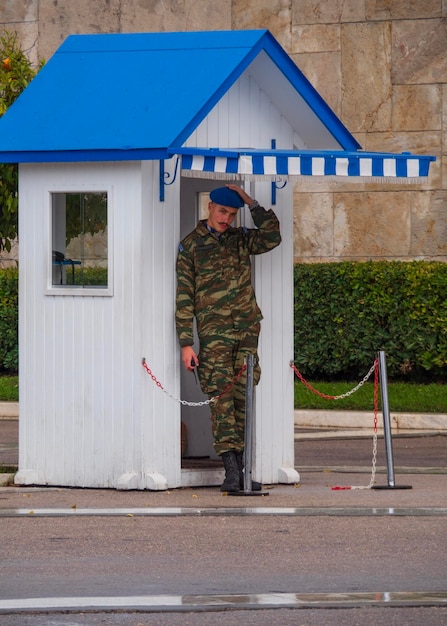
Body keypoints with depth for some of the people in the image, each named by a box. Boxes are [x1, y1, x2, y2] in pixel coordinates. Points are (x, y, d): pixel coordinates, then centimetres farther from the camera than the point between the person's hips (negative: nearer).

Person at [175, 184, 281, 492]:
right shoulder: (191, 245, 3)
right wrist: (186, 343, -7)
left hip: (247, 328, 4)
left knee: (241, 398, 3)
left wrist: (252, 203, -3)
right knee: (221, 396, -10)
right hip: (214, 330, -4)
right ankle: (230, 468, -15)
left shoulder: (240, 239, 14)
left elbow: (271, 238, -3)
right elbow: (184, 296, 0)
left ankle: (240, 469, 5)